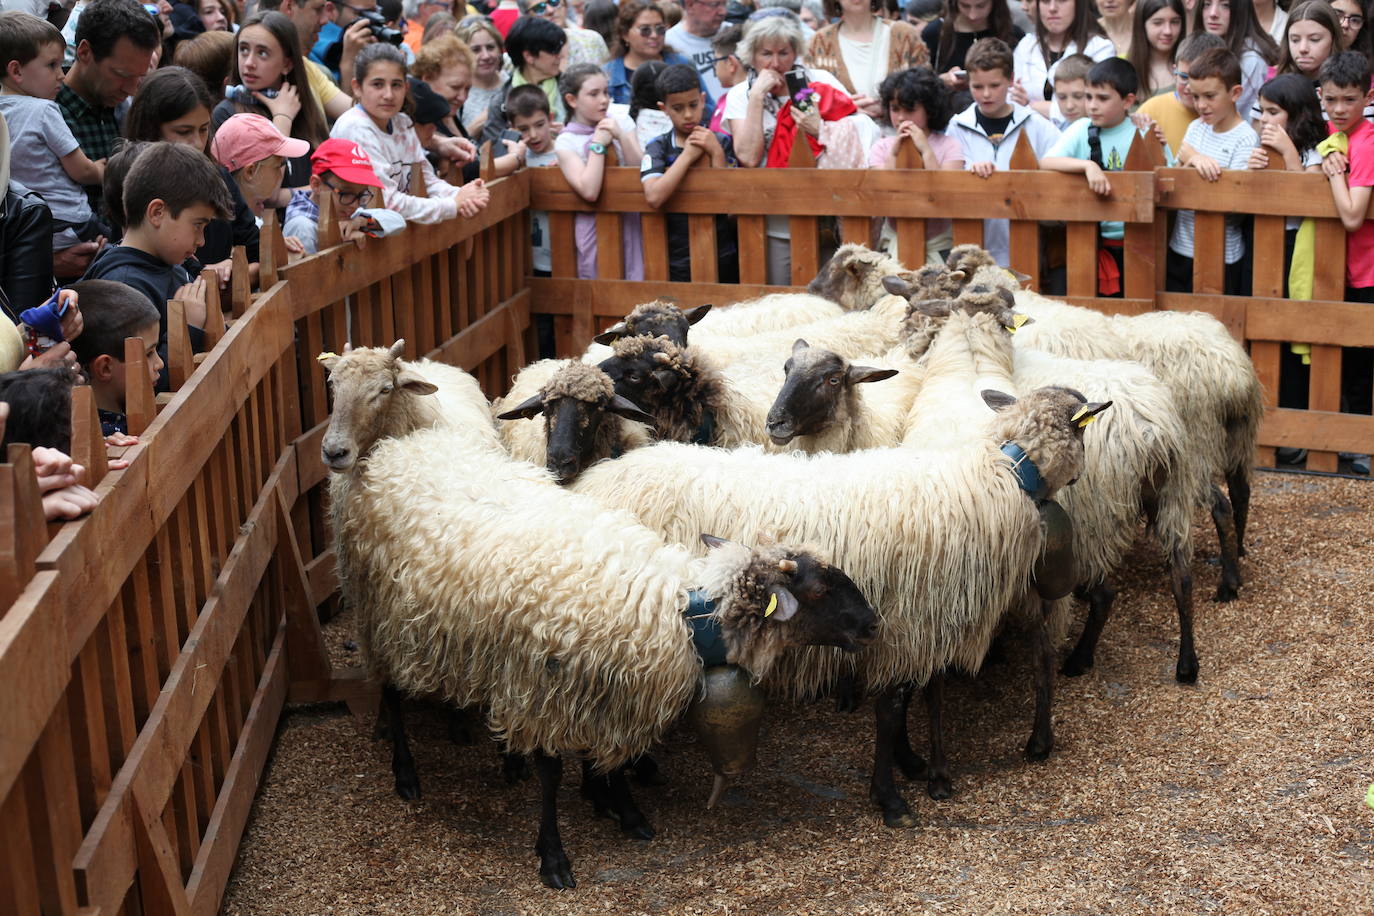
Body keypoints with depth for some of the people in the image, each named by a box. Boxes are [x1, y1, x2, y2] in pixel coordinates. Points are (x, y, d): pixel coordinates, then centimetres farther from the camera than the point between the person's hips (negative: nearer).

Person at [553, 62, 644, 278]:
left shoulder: (623, 124, 5)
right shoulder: (566, 142, -6)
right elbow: (589, 191, -19)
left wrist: (621, 137, -13)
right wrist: (598, 144, -14)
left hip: (630, 222, 3)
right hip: (594, 226, -3)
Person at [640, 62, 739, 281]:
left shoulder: (722, 142, 2)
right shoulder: (658, 148, -1)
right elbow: (654, 197, -19)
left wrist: (716, 153, -12)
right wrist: (687, 155, -14)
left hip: (723, 261, 1)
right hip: (677, 262, -1)